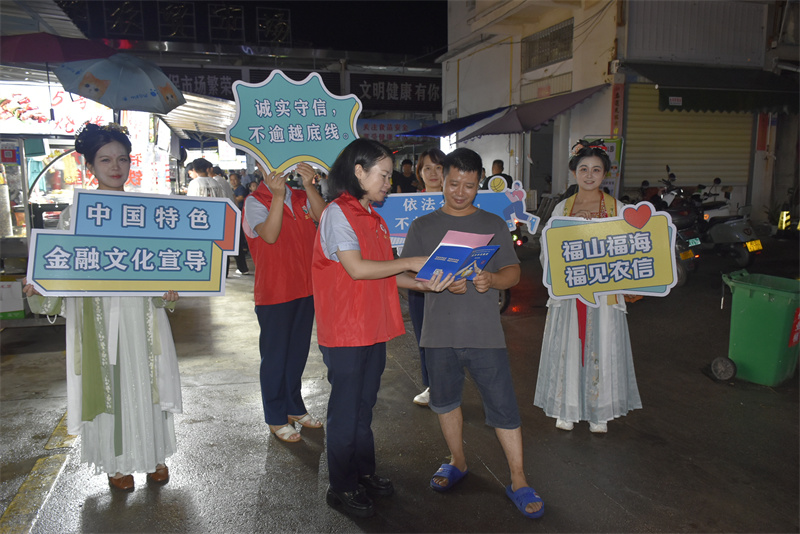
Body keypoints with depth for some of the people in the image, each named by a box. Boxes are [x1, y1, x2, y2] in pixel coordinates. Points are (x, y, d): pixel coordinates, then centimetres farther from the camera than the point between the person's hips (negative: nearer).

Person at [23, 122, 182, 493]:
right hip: (97, 312, -1)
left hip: (142, 311, 2)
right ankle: (117, 462, 24)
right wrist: (38, 286, -16)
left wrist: (169, 290, -10)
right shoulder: (76, 211, 2)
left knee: (147, 381, 8)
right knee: (107, 382, 7)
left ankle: (153, 455, 26)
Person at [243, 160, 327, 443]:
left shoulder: (301, 197, 7)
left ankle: (294, 407, 34)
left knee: (298, 351, 17)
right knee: (275, 356, 5)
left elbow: (323, 217, -12)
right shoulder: (255, 201, -7)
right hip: (274, 291, -5)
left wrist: (309, 185, -22)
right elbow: (269, 235, -24)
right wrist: (277, 195, -30)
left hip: (305, 287, 5)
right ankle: (276, 418, 20)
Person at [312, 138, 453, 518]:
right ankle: (341, 488, 20)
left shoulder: (374, 218, 13)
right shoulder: (338, 213, -13)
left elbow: (384, 273, 12)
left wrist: (422, 284, -3)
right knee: (345, 410, 4)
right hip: (345, 331, -8)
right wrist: (410, 263, -16)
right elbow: (357, 268, -22)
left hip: (374, 328, 8)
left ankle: (363, 473, 34)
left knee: (364, 405, 19)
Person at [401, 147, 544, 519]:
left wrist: (491, 279, -19)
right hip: (439, 333, 2)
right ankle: (458, 462, 38)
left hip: (485, 333, -1)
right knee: (445, 400, 16)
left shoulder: (493, 224, 6)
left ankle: (518, 482, 14)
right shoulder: (423, 227, 6)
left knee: (503, 406, 0)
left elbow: (514, 273, 4)